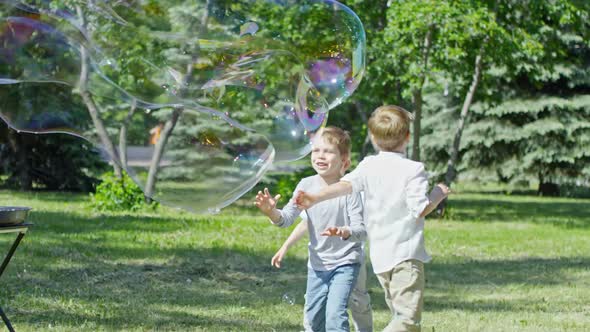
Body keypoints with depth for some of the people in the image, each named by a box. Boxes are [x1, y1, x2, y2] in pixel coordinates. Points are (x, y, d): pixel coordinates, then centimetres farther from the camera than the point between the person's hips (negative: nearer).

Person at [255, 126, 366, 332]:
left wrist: (343, 232, -44)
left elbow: (362, 230, -22)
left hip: (345, 263, -5)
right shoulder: (307, 185, -5)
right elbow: (286, 218, -8)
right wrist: (272, 212, -30)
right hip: (317, 263, 6)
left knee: (335, 314, -18)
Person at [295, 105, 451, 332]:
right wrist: (438, 195, 6)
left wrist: (316, 198, -20)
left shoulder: (368, 166, 5)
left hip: (379, 255, 6)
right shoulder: (413, 169, -6)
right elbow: (421, 209, -11)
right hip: (406, 253, -6)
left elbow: (347, 184, -13)